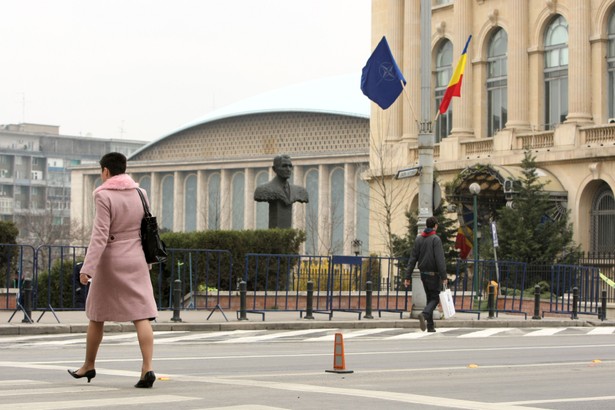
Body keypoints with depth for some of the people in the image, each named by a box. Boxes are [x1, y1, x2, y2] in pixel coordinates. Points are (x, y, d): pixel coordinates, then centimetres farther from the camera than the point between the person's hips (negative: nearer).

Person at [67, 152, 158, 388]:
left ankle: (89, 366, 27)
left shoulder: (104, 196, -11)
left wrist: (87, 268, -19)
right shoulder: (140, 194, 5)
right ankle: (147, 368, -18)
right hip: (136, 261, 4)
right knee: (141, 315, -4)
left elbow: (100, 235, -18)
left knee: (97, 315, 14)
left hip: (110, 261, -4)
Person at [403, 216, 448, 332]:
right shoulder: (435, 239, -12)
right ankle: (424, 314, -27)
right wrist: (444, 277, -19)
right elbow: (440, 259, -19)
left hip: (423, 274, 6)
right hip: (434, 274, -6)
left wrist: (408, 276, 5)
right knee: (435, 298, 0)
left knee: (429, 298, 15)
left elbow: (413, 258, 5)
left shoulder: (418, 239, 7)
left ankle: (430, 325, 11)